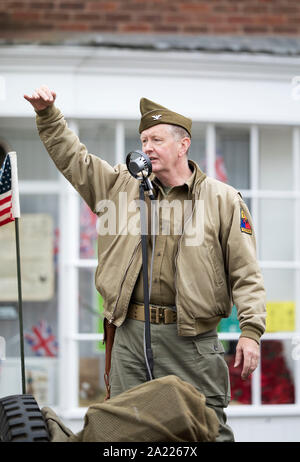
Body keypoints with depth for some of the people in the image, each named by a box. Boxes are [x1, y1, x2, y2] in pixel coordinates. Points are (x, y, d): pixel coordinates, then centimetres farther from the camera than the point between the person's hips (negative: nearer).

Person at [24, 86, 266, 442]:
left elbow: (245, 272, 0)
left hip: (192, 339, -4)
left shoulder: (223, 199, 2)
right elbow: (73, 159, 16)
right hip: (130, 334, 4)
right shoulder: (124, 186, 13)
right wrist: (47, 114, 3)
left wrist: (250, 330, -9)